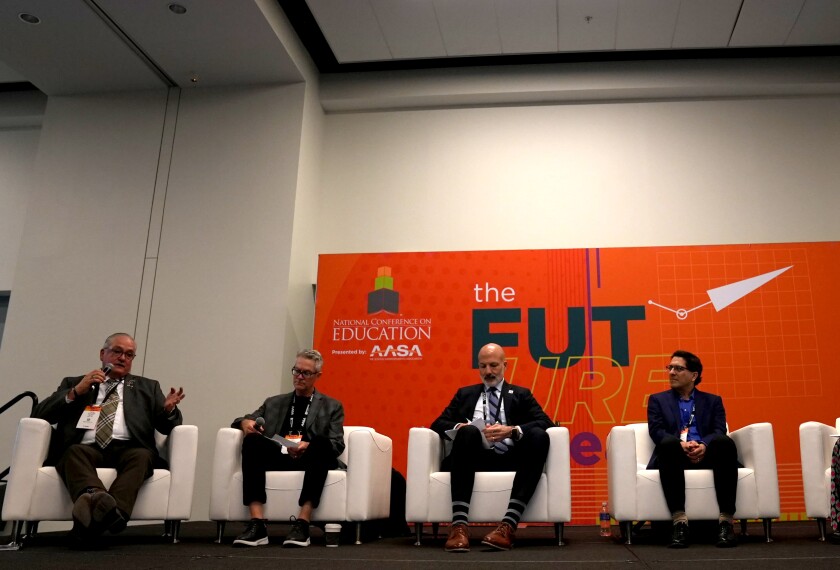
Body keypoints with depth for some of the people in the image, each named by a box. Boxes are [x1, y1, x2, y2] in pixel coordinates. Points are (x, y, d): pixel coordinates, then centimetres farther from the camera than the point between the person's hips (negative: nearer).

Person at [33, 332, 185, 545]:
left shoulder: (147, 387, 27)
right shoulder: (74, 383, 26)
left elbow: (166, 426, 18)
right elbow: (40, 415, 14)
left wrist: (168, 409, -6)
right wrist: (75, 392, 0)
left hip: (127, 449, 0)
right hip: (86, 448, 0)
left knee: (142, 456, -34)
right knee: (73, 452, -34)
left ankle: (108, 513, -55)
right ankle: (95, 496, -61)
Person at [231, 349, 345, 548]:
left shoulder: (331, 407, 18)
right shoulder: (273, 403, 26)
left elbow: (337, 445, 5)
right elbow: (242, 421, 20)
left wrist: (309, 446, -16)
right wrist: (245, 422, -6)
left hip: (310, 460, -2)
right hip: (278, 458, 2)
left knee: (321, 442, -34)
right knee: (251, 440, -28)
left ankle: (302, 523, -39)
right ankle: (257, 524, -35)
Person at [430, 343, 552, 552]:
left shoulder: (520, 394, 22)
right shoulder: (466, 394, 26)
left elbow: (545, 423, 4)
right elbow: (438, 424, 14)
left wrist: (512, 431, -15)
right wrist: (459, 427, -10)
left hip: (510, 459, 0)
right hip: (476, 458, 0)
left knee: (539, 436, -28)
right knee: (468, 431, -32)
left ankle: (508, 525, -38)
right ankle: (459, 524, -42)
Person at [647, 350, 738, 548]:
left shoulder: (713, 401, 22)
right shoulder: (657, 400, 20)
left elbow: (719, 432, 5)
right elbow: (656, 431, 3)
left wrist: (703, 446, -19)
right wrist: (681, 445, -18)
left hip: (705, 454, 1)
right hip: (675, 455, -1)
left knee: (725, 442, -33)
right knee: (669, 443, -37)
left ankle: (725, 520, -34)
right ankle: (679, 521, -42)